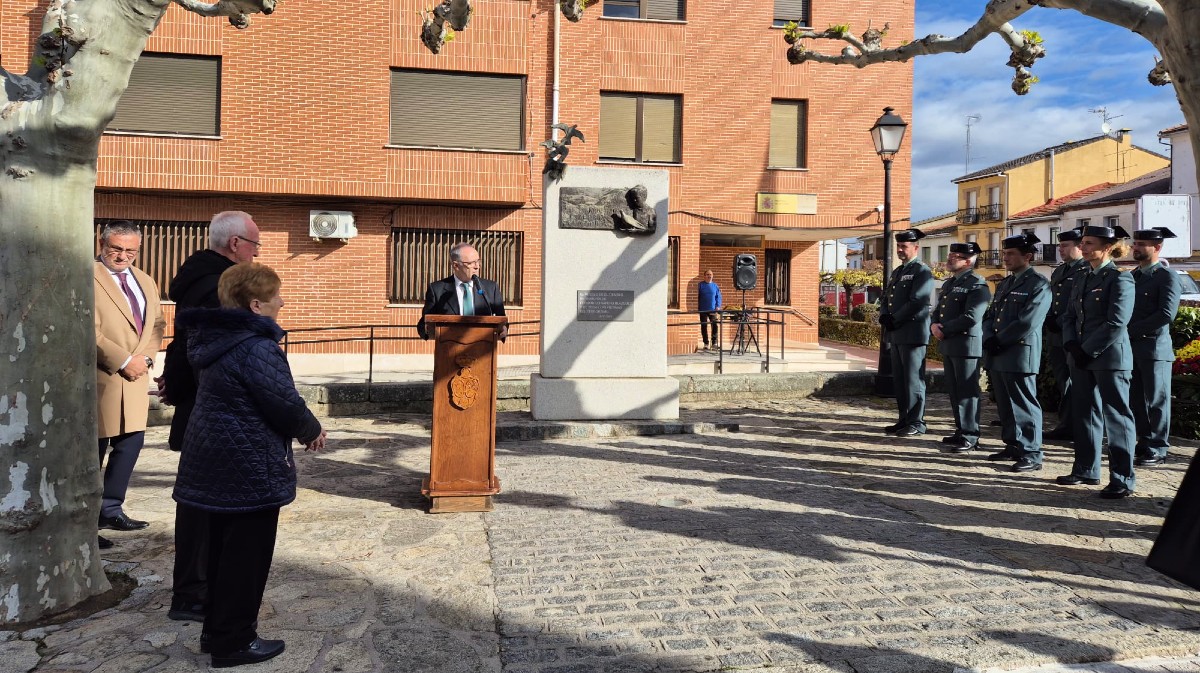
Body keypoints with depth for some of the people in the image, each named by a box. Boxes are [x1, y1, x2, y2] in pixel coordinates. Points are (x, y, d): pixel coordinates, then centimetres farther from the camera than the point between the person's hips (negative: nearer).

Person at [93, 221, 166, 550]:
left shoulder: (146, 282, 16)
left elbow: (157, 324, 14)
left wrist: (145, 356, -3)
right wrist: (123, 361, -15)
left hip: (136, 375, 7)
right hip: (101, 377, -7)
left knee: (131, 442, 9)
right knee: (93, 449, 0)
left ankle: (110, 509, 22)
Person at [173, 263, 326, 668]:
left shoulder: (215, 340, 7)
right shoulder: (256, 347, -22)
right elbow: (285, 404, -20)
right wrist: (312, 431, -5)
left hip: (218, 463, 10)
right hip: (251, 469, -10)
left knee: (224, 549, 19)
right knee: (247, 555, 3)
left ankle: (217, 629, 31)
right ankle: (233, 642, 14)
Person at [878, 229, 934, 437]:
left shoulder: (922, 272, -7)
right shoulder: (897, 272, 20)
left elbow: (917, 303, -17)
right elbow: (886, 299, 19)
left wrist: (895, 320, -14)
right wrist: (884, 316, -1)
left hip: (913, 334, -8)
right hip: (895, 334, 8)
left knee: (913, 379, -4)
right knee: (900, 379, 10)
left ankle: (916, 423, 1)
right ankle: (904, 419, 17)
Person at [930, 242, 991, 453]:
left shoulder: (977, 284, -12)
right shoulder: (949, 283, 17)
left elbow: (971, 317, -20)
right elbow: (938, 309, 19)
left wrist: (944, 330, -15)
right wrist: (934, 325, -2)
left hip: (966, 345, -9)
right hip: (947, 345, 9)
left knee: (967, 392, -2)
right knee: (954, 390, 14)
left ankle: (970, 436, 5)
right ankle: (961, 430, 25)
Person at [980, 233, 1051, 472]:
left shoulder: (1039, 285, -7)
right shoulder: (1004, 284, 19)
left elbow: (1027, 323, -16)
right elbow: (990, 316, 17)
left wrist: (998, 341, -13)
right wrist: (989, 339, -2)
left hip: (1020, 355, -8)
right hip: (998, 355, 8)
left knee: (1024, 405, -3)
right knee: (1005, 405, 13)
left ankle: (1032, 454, 4)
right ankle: (1013, 446, 25)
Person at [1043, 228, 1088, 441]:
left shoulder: (1087, 271, -8)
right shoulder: (1057, 272, 19)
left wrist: (1060, 322, -17)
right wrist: (1049, 319, 6)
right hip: (1056, 337, 8)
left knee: (1071, 384, -3)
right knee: (1062, 383, 11)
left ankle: (1066, 426, 1)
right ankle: (1067, 425, 18)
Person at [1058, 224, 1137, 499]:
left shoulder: (1120, 278, -9)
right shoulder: (1082, 279, 13)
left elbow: (1116, 324, -17)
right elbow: (1070, 316, 13)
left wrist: (1088, 351, -15)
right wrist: (1072, 345, -3)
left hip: (1110, 357, -8)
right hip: (1082, 357, 8)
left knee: (1116, 416, -1)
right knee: (1084, 413, 13)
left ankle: (1122, 480, 5)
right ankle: (1086, 470, 23)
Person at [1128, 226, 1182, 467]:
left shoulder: (1167, 277, -7)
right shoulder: (1132, 276, 15)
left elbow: (1167, 314, -17)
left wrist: (1132, 329, -16)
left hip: (1154, 348, -7)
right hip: (1132, 348, 7)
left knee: (1156, 401, 1)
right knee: (1137, 400, 10)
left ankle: (1157, 451, 8)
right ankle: (1144, 444, 19)